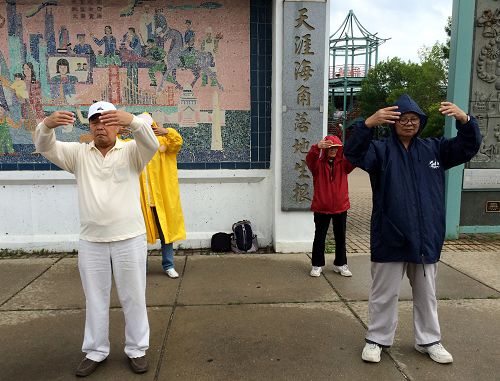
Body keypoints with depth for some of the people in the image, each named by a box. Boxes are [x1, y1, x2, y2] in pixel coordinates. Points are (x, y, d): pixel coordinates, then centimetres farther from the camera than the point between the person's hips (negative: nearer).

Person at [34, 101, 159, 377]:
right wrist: (47, 124, -29)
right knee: (95, 299, 15)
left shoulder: (130, 152, -1)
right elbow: (46, 148, -6)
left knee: (133, 297, 10)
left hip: (129, 238, -2)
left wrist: (132, 120, -41)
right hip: (91, 241, 3)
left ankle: (136, 350, 26)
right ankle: (95, 351, 31)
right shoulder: (79, 154, 7)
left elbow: (151, 143, -21)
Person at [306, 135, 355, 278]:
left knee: (340, 237, 13)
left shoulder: (343, 163, 3)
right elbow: (309, 159, -25)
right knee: (319, 237, 8)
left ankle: (340, 264, 28)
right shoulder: (318, 163, -4)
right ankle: (317, 265, 20)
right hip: (321, 207, -2)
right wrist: (316, 147, -45)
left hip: (340, 207, 2)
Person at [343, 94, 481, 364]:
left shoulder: (434, 148, 7)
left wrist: (465, 120, -17)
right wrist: (368, 123, -39)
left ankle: (429, 340, 36)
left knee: (426, 293, 18)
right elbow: (353, 153, -21)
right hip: (390, 238, -4)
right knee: (384, 293, 9)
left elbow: (468, 147, 4)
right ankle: (377, 339, 25)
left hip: (426, 238, 4)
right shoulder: (381, 150, -5)